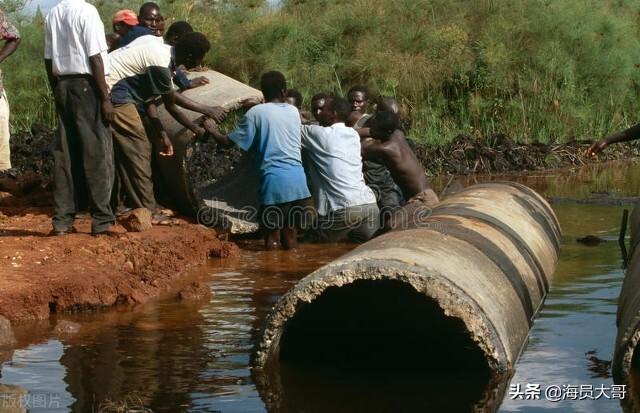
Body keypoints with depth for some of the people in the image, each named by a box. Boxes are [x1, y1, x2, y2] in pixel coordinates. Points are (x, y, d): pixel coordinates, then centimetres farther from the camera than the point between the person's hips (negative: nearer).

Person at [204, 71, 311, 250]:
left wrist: (213, 130, 23)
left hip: (274, 180, -4)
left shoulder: (255, 113, 2)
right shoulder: (294, 111, 14)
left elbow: (229, 142, 4)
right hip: (297, 179, 4)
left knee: (272, 236, 3)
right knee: (290, 235, 13)